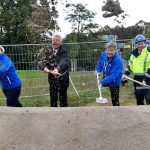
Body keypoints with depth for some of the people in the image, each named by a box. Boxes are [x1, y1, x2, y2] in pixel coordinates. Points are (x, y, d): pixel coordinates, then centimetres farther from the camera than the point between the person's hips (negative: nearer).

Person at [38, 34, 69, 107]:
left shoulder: (63, 51, -11)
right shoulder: (47, 49, 0)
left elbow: (63, 62, -30)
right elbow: (40, 60, -8)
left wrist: (57, 69, -50)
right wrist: (44, 68, -28)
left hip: (62, 76, -3)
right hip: (51, 75, 3)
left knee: (63, 94, 4)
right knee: (52, 95, 11)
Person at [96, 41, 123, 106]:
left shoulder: (118, 60, -32)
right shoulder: (104, 54, -12)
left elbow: (114, 75, -38)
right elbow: (100, 62, 11)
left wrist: (102, 82, -46)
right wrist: (98, 70, -5)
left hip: (114, 82, -7)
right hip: (106, 78, 7)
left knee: (115, 100, -1)